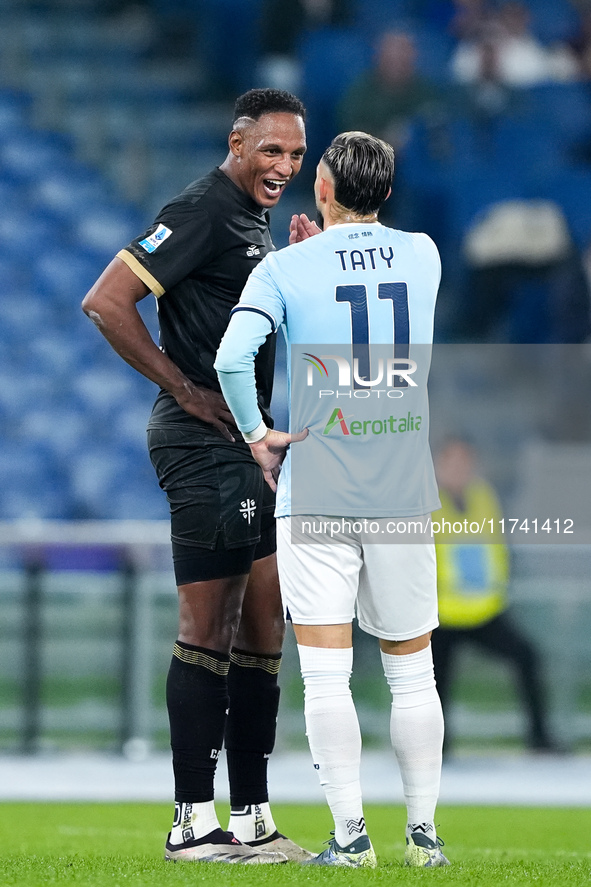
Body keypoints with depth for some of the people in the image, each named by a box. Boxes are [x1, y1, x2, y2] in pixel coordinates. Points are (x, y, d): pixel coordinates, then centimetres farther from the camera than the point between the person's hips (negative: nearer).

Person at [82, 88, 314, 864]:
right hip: (205, 448, -10)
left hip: (247, 445, 10)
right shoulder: (202, 213, -13)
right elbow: (106, 303, -20)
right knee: (209, 628, -8)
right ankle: (194, 823, -6)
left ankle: (252, 820, 14)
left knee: (261, 626, 10)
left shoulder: (253, 219, 17)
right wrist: (187, 391, -16)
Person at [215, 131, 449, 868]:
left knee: (326, 674, -2)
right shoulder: (424, 255, 5)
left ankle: (351, 834, -7)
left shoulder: (287, 268, -5)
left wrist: (257, 434, -5)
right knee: (412, 670, 12)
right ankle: (424, 830, 14)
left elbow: (232, 357, -18)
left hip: (315, 493, -3)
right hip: (404, 490, 3)